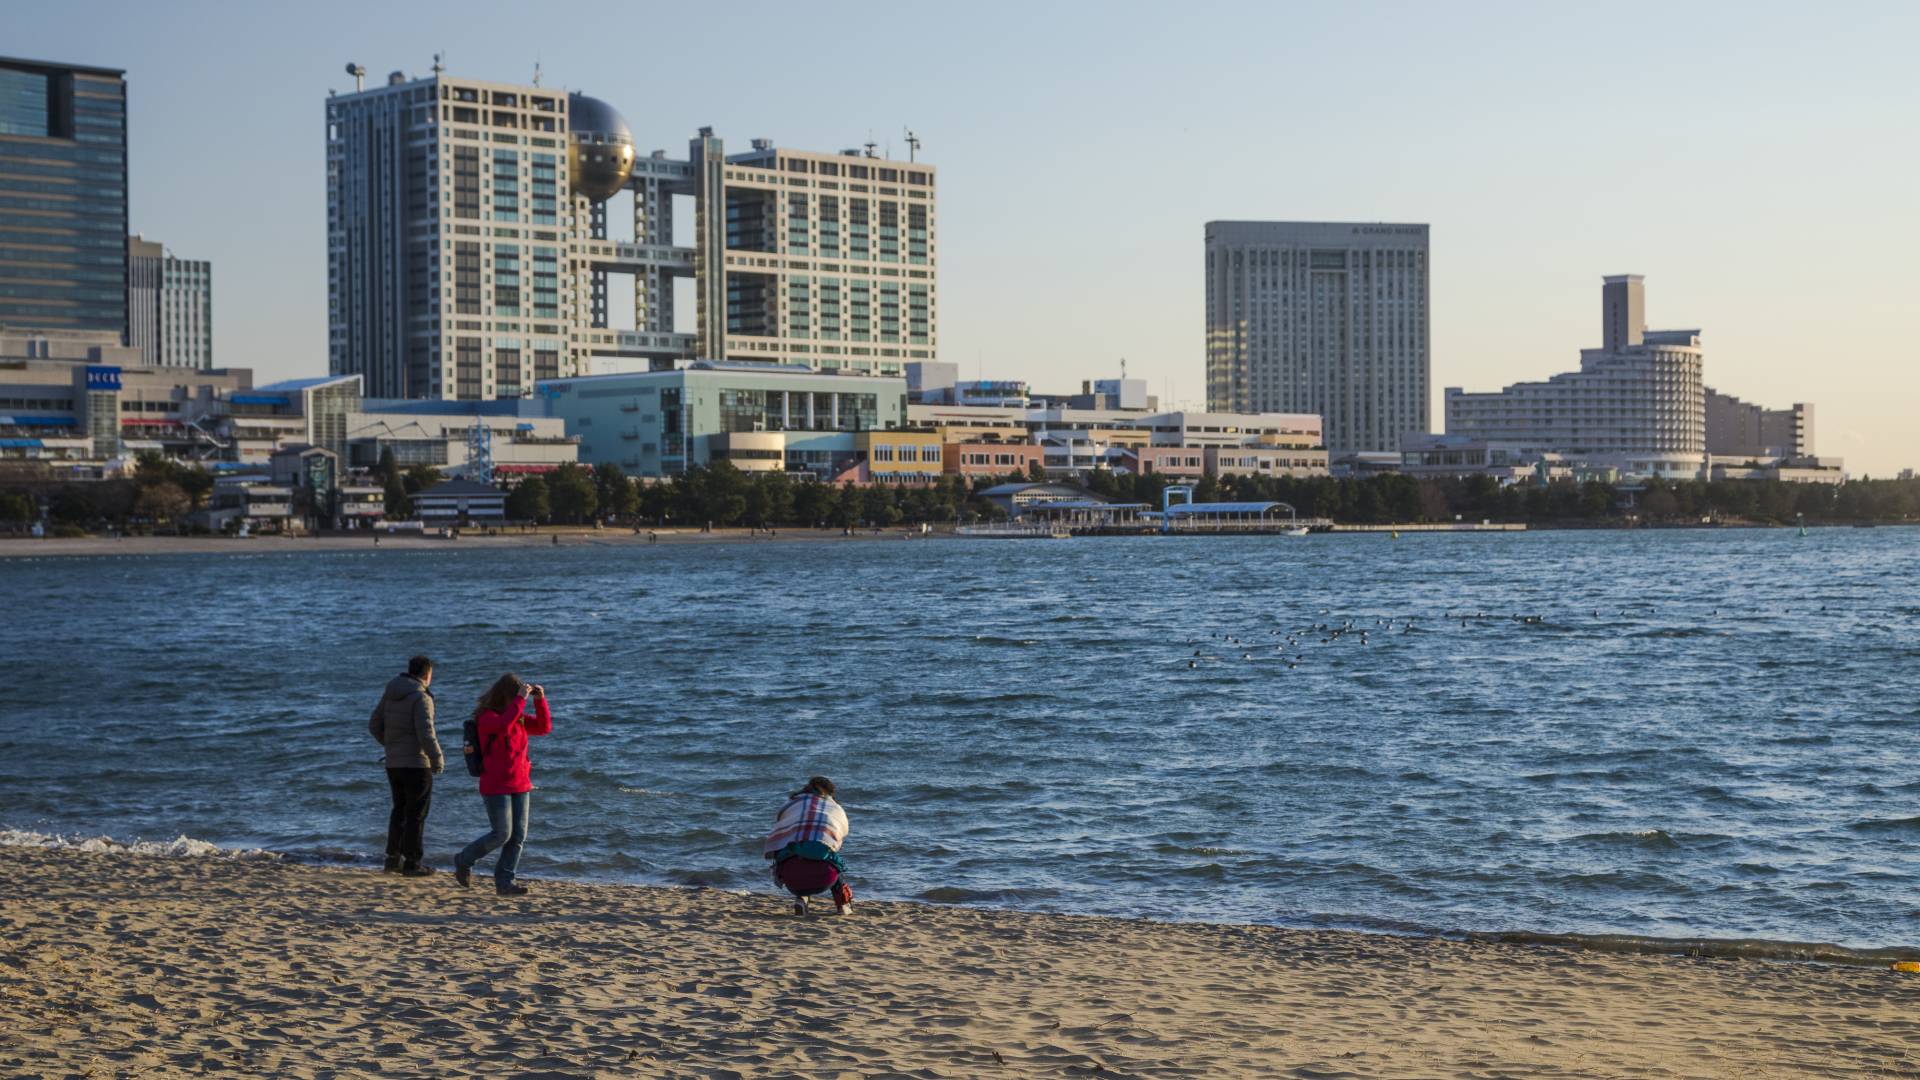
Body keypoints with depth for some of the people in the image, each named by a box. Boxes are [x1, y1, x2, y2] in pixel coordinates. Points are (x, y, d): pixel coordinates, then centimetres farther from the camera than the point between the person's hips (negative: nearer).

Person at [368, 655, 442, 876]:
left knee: (400, 810, 18)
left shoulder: (390, 694, 8)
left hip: (393, 764, 7)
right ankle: (411, 863, 2)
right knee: (416, 814, 1)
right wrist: (437, 759, -10)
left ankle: (393, 859, 18)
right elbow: (426, 734, -22)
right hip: (416, 764, -7)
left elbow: (374, 726, 13)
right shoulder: (421, 697, -15)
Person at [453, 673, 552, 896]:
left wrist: (540, 700, -2)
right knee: (502, 835, -8)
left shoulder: (519, 717, 12)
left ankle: (504, 882, 8)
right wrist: (521, 699, -28)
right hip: (495, 787, -7)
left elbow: (544, 727, 10)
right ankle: (463, 861, 13)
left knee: (518, 836, 2)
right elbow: (503, 725, -32)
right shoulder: (486, 717, -11)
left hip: (520, 785, 7)